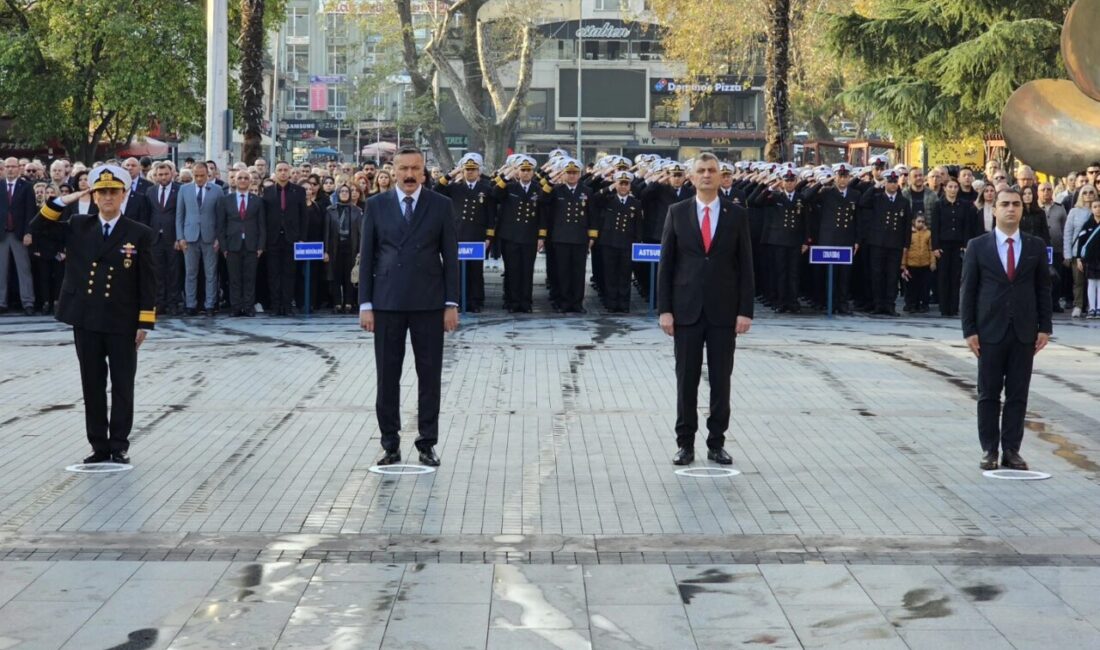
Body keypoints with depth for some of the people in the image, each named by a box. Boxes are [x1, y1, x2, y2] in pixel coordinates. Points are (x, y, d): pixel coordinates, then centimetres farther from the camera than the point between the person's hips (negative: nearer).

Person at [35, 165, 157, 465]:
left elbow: (147, 282, -2)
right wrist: (60, 202, -7)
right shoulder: (78, 227, 6)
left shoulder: (139, 234, -2)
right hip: (86, 321, 3)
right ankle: (99, 446, 16)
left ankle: (119, 446, 13)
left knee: (122, 386, 5)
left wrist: (145, 323, -7)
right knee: (92, 385, 8)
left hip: (122, 323, -2)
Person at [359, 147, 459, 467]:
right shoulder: (376, 205, 4)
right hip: (387, 303, 1)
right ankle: (390, 444, 13)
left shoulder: (440, 205, 3)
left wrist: (451, 303, -3)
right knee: (387, 376, 4)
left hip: (428, 303, 0)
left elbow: (450, 256, 3)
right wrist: (365, 304, -1)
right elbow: (366, 256, 4)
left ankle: (427, 444, 11)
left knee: (430, 375, 3)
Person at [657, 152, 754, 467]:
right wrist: (664, 309, -4)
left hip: (724, 310, 0)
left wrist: (745, 310, -4)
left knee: (721, 379, 4)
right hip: (686, 308, 0)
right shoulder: (677, 212, 4)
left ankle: (717, 443, 13)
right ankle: (685, 443, 11)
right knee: (686, 379, 4)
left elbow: (745, 265, 3)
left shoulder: (736, 215, 4)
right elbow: (666, 263, 3)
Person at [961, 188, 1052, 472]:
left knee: (1018, 394, 4)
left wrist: (1044, 327, 1)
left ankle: (1011, 450, 10)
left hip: (1024, 332, 1)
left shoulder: (1036, 246, 6)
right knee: (988, 394, 4)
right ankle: (989, 450, 11)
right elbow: (968, 290, 0)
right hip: (990, 331, -1)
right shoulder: (977, 246, 0)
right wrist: (970, 330, -5)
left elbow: (1043, 288, 8)